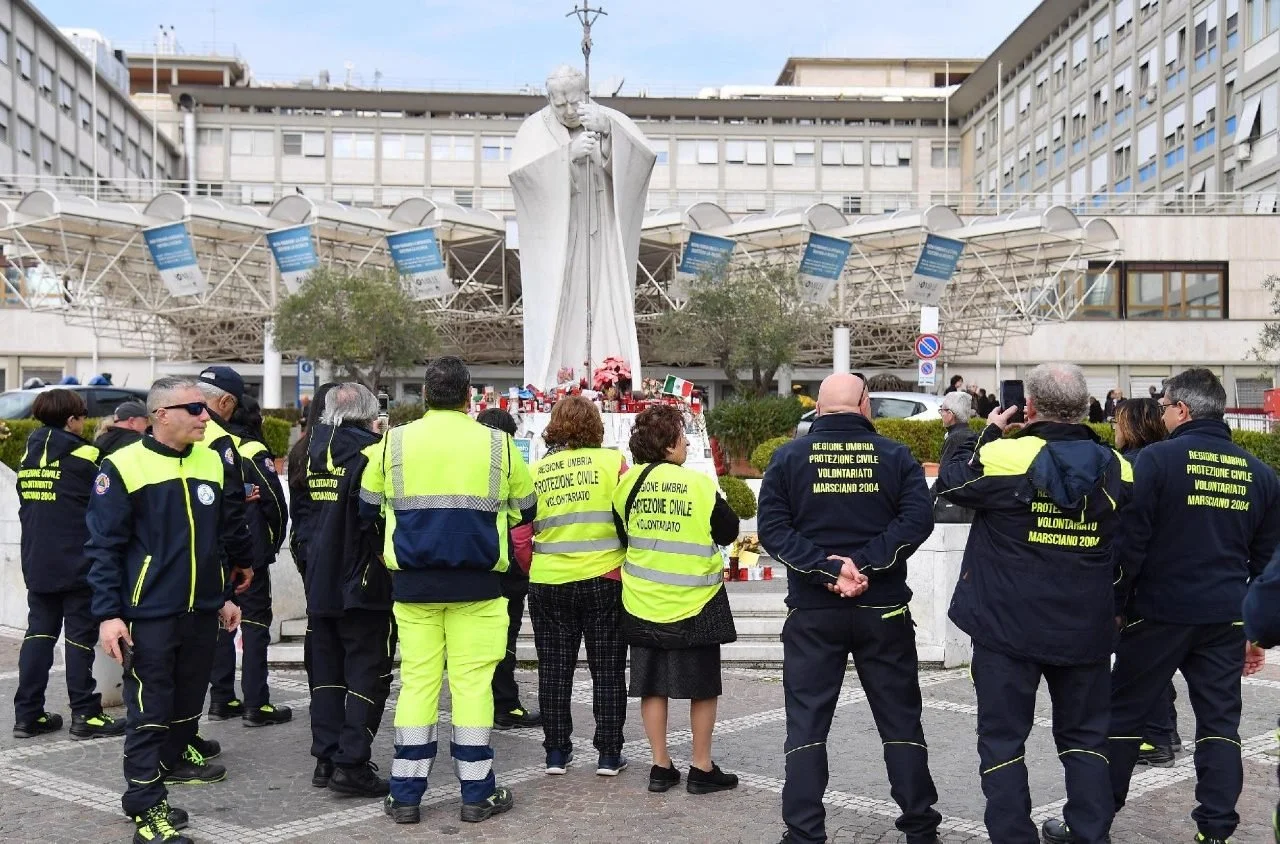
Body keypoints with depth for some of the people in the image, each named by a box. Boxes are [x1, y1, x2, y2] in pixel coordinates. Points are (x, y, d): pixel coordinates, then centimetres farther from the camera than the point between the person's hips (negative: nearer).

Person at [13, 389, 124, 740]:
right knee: (80, 636, 0)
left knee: (38, 634, 10)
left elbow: (26, 507, 15)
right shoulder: (83, 456, -12)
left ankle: (27, 714, 11)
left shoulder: (29, 457, 9)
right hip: (77, 566, -6)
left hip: (37, 565, 6)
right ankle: (85, 715, 5)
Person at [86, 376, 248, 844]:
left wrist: (225, 595, 17)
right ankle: (146, 806, 8)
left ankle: (176, 758, 39)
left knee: (189, 697, 18)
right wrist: (108, 614, -15)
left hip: (202, 611, 6)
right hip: (149, 615, -6)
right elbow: (104, 547, -10)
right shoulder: (124, 467, -11)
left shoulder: (211, 462, 7)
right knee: (149, 711, 0)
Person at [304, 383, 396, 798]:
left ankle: (326, 759, 18)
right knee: (368, 673, 0)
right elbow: (382, 512, -18)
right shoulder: (369, 450, -13)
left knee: (326, 673, 14)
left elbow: (302, 513, 16)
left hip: (319, 582, 7)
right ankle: (352, 763, -2)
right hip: (363, 582, -7)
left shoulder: (316, 449, 8)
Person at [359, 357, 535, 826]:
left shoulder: (393, 443, 0)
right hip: (476, 582, -1)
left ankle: (406, 794, 13)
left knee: (417, 680, 8)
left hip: (413, 582, 2)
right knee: (472, 682, 4)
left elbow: (368, 508, 9)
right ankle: (477, 793, 12)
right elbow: (526, 509, 8)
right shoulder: (497, 444, -3)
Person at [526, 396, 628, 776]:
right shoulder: (612, 461, -6)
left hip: (548, 584, 2)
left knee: (554, 670, 13)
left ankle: (556, 753, 19)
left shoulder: (535, 471, 0)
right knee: (607, 671, 9)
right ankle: (609, 755, 14)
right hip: (603, 580, -2)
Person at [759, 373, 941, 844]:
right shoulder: (896, 456, 1)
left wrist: (828, 567, -14)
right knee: (901, 719, 12)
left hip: (812, 611, 0)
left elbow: (772, 528, -9)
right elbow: (917, 519, -12)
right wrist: (865, 565, -15)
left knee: (807, 724, 6)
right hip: (884, 610, 1)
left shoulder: (789, 457, 0)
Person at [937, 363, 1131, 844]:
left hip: (1009, 627, -4)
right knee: (1084, 735, 19)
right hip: (1086, 629, 4)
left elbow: (951, 482, 3)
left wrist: (989, 433, 12)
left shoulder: (1004, 456, -17)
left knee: (1003, 737, 7)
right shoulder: (1114, 467, -1)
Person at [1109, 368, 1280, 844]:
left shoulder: (1157, 459, -10)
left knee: (1123, 714, 7)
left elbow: (1131, 541, -12)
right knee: (1220, 722, 10)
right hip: (1226, 617, 4)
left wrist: (1116, 605, -2)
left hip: (1160, 610, -4)